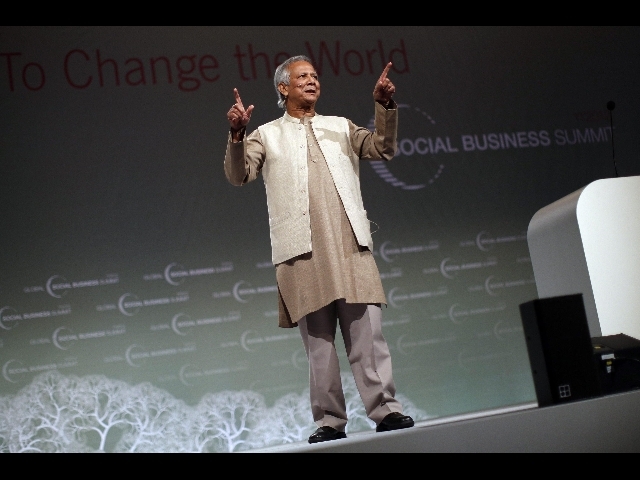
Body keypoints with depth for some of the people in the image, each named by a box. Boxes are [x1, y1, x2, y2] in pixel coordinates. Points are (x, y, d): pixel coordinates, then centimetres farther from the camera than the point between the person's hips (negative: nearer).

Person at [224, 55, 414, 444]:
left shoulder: (341, 127, 23)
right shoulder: (267, 135, 16)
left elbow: (384, 150, 11)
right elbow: (239, 176, 3)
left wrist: (385, 105, -3)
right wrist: (236, 135, -15)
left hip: (350, 243, 1)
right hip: (302, 249, -1)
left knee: (368, 331, -6)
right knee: (318, 340, -1)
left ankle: (386, 409, -3)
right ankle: (330, 422, 4)